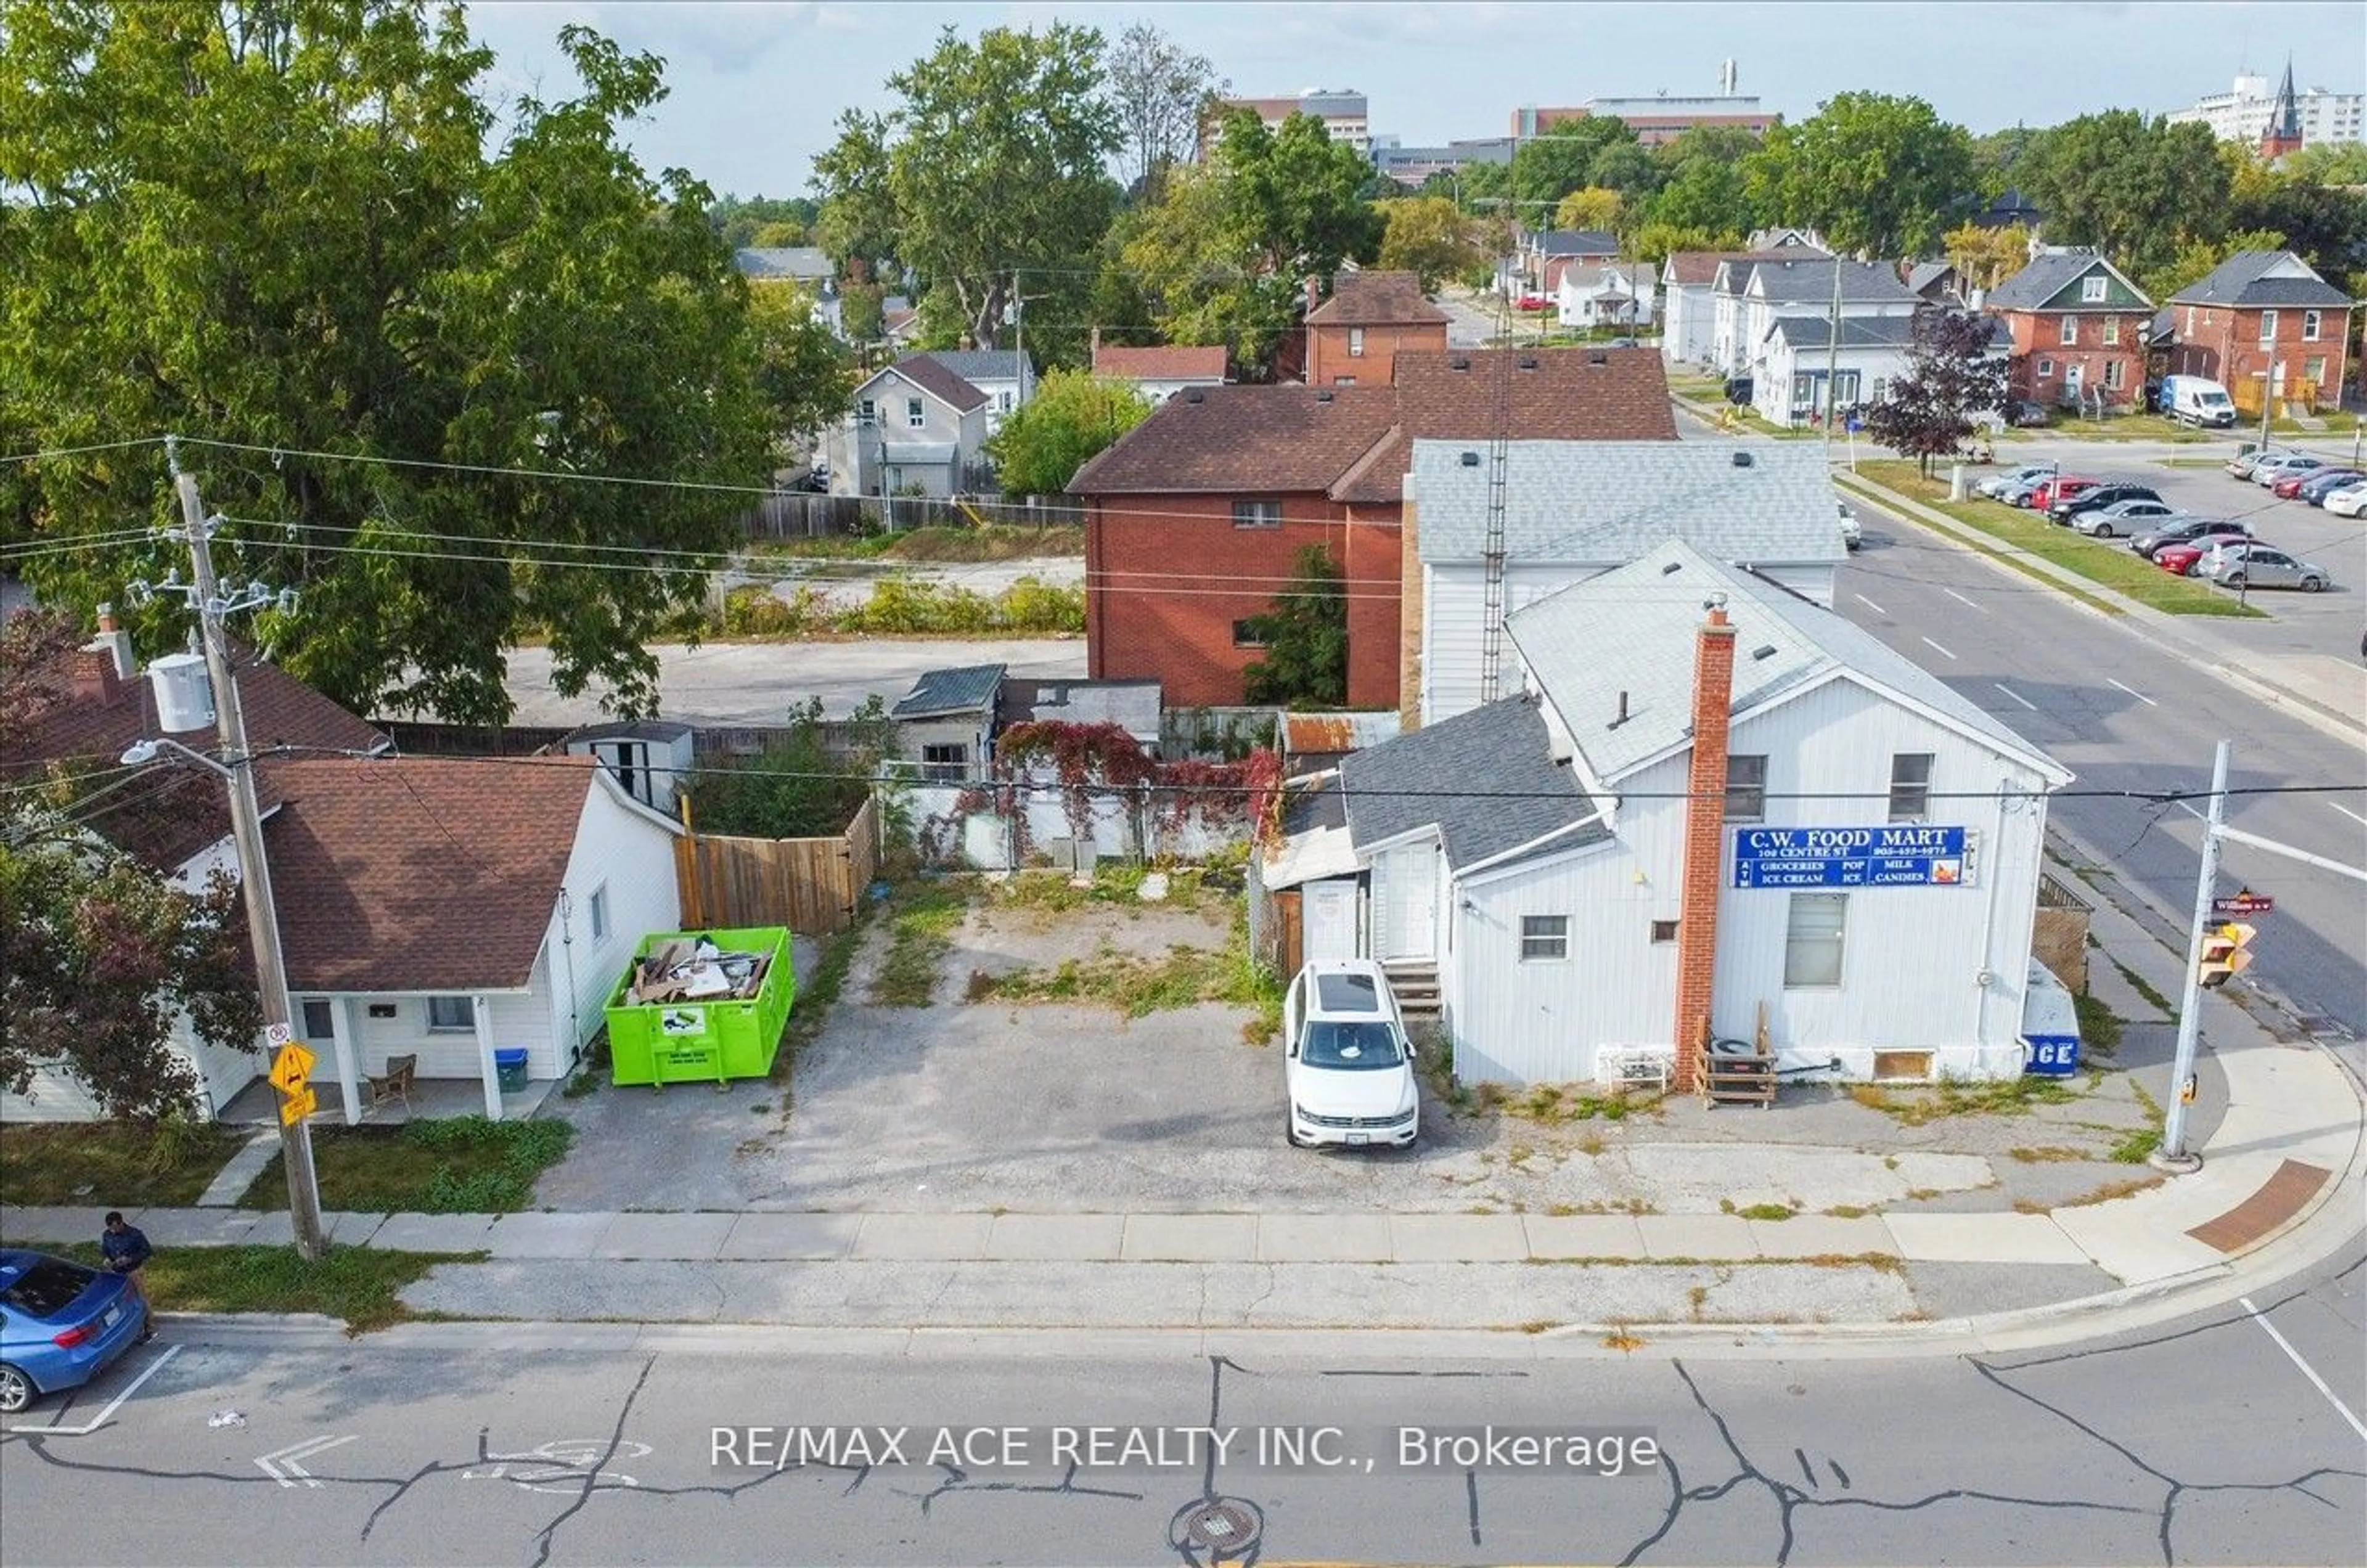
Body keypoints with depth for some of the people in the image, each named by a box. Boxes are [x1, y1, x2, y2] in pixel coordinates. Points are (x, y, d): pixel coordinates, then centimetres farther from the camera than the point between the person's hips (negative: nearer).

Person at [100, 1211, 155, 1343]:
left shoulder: (135, 1234, -19)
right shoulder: (106, 1235, -6)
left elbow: (147, 1251, -12)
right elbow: (103, 1250, 11)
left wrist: (130, 1259, -25)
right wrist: (107, 1259, -11)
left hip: (135, 1272, -5)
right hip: (117, 1273, 5)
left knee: (141, 1301, 2)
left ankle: (150, 1329, 15)